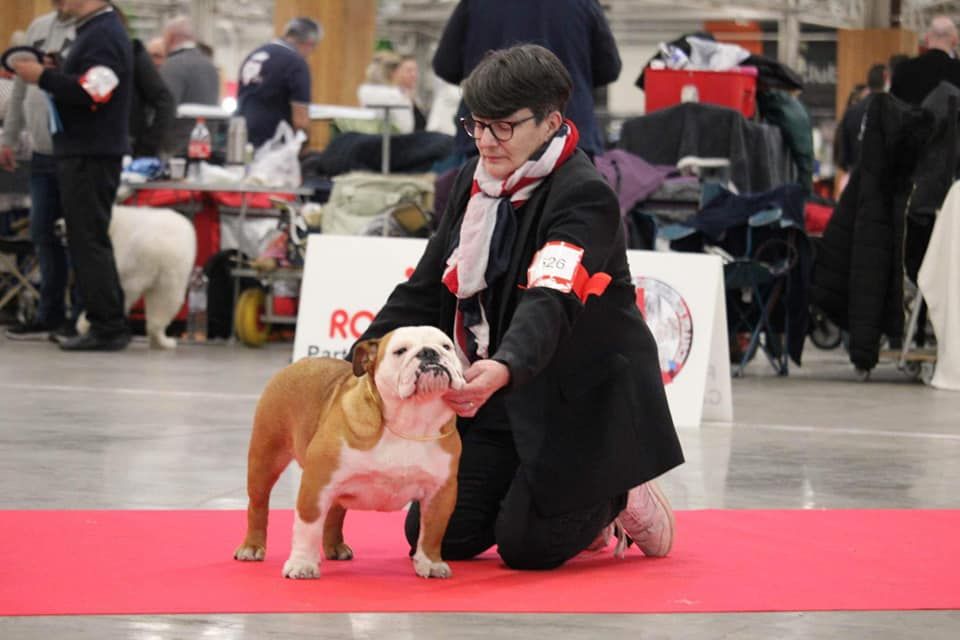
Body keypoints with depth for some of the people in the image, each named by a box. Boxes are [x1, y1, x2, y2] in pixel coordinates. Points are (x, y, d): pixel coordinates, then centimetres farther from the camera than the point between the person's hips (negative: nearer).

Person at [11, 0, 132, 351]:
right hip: (82, 151, 10)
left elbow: (91, 94, -24)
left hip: (91, 154, -10)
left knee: (89, 240, -9)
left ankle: (108, 326, -7)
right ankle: (107, 325, 16)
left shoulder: (104, 35, -15)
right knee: (87, 240, 13)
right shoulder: (93, 31, 17)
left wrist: (43, 76, -19)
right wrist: (49, 75, 8)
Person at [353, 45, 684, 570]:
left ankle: (619, 499, 17)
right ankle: (566, 501, 24)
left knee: (526, 547, -15)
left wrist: (505, 368, -55)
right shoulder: (473, 182, 4)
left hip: (580, 402, -7)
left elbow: (552, 301, -36)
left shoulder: (584, 196, -20)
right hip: (496, 396, 7)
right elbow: (426, 290, 9)